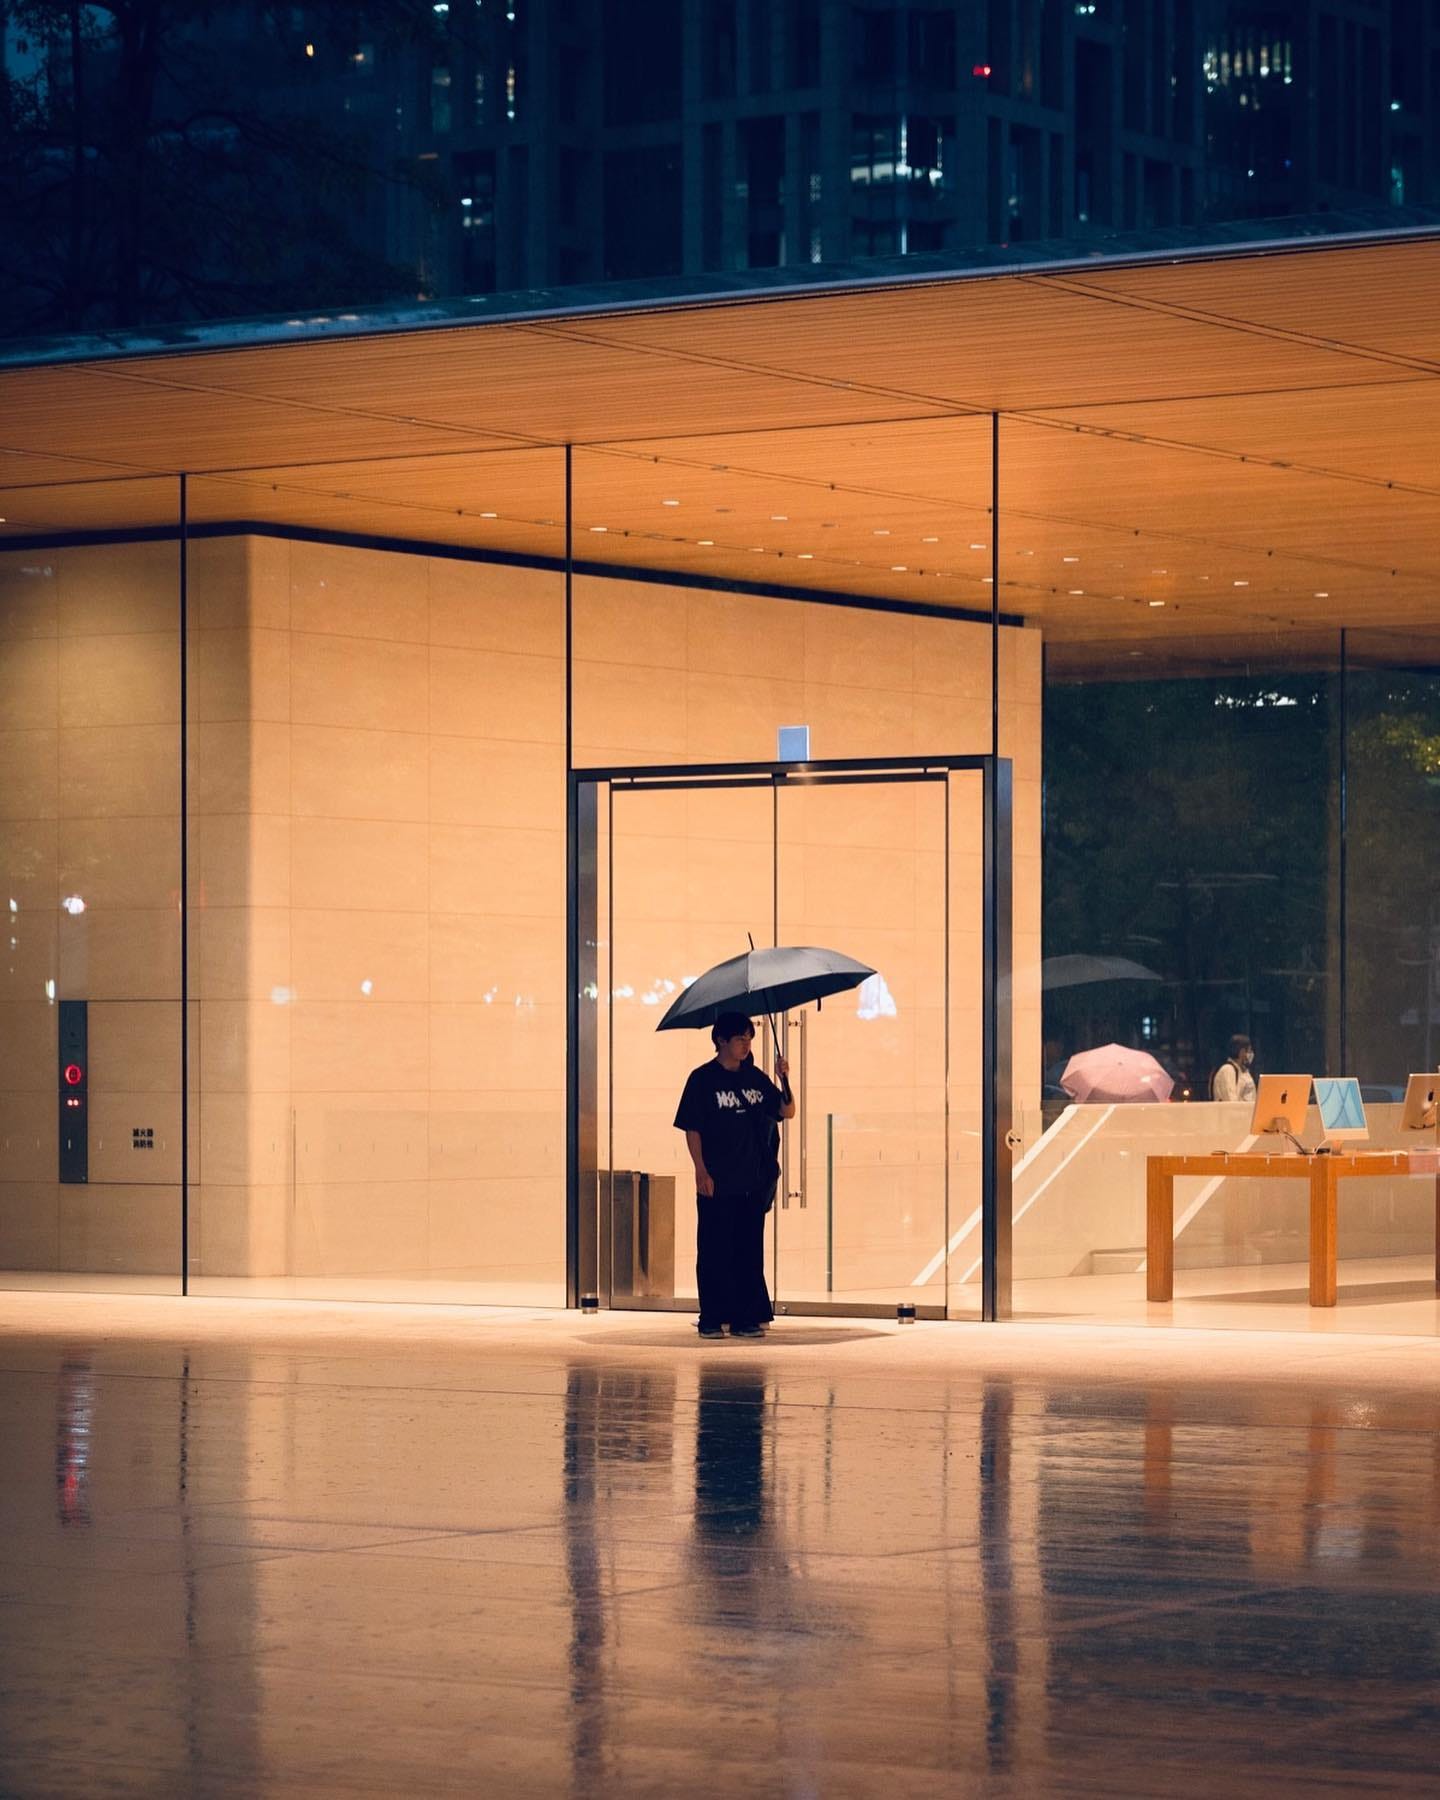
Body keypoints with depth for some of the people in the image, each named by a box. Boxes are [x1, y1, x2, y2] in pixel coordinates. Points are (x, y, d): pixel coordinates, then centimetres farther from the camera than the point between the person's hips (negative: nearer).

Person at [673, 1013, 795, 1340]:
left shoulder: (755, 1077, 10)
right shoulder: (703, 1079, -3)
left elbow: (787, 1111, 9)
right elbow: (692, 1129, -5)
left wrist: (783, 1079, -7)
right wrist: (701, 1171, -13)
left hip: (753, 1182, 5)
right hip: (717, 1183, -5)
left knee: (750, 1249, 6)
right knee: (715, 1250, -1)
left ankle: (745, 1318, 11)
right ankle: (711, 1319, 4)